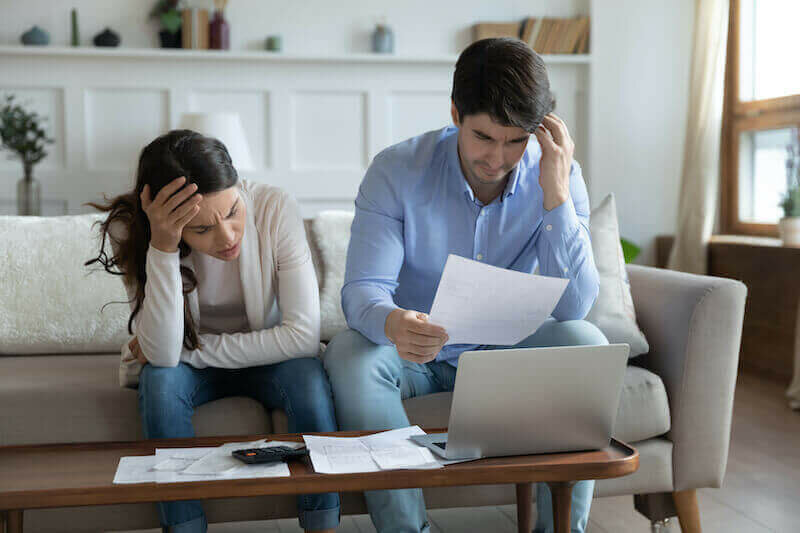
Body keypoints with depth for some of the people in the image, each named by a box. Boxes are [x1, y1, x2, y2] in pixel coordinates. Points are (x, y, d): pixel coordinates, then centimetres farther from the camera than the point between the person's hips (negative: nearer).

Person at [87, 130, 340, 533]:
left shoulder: (274, 208, -25)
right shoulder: (132, 231, -22)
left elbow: (305, 335, -26)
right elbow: (162, 355, -30)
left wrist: (190, 349, -22)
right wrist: (162, 248, -39)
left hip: (266, 359, 0)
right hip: (184, 366, 1)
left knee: (308, 375, -30)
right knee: (159, 381, -30)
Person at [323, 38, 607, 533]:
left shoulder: (557, 175, -12)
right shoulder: (397, 171, -17)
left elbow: (574, 307, -21)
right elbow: (363, 289, -23)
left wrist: (555, 194, -30)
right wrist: (393, 323, -49)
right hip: (413, 350, -1)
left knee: (585, 343, -26)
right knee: (350, 356, -31)